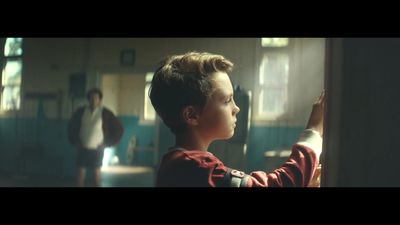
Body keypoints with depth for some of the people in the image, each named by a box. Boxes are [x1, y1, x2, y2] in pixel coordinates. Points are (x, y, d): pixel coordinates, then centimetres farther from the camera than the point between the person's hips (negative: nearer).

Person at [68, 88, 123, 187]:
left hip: (97, 149, -2)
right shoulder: (81, 111, -2)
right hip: (83, 148, 3)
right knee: (81, 171, 4)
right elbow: (71, 125, 14)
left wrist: (107, 144, -7)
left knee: (96, 172, 6)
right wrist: (74, 141, 7)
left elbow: (119, 129, -6)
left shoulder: (105, 113, -10)